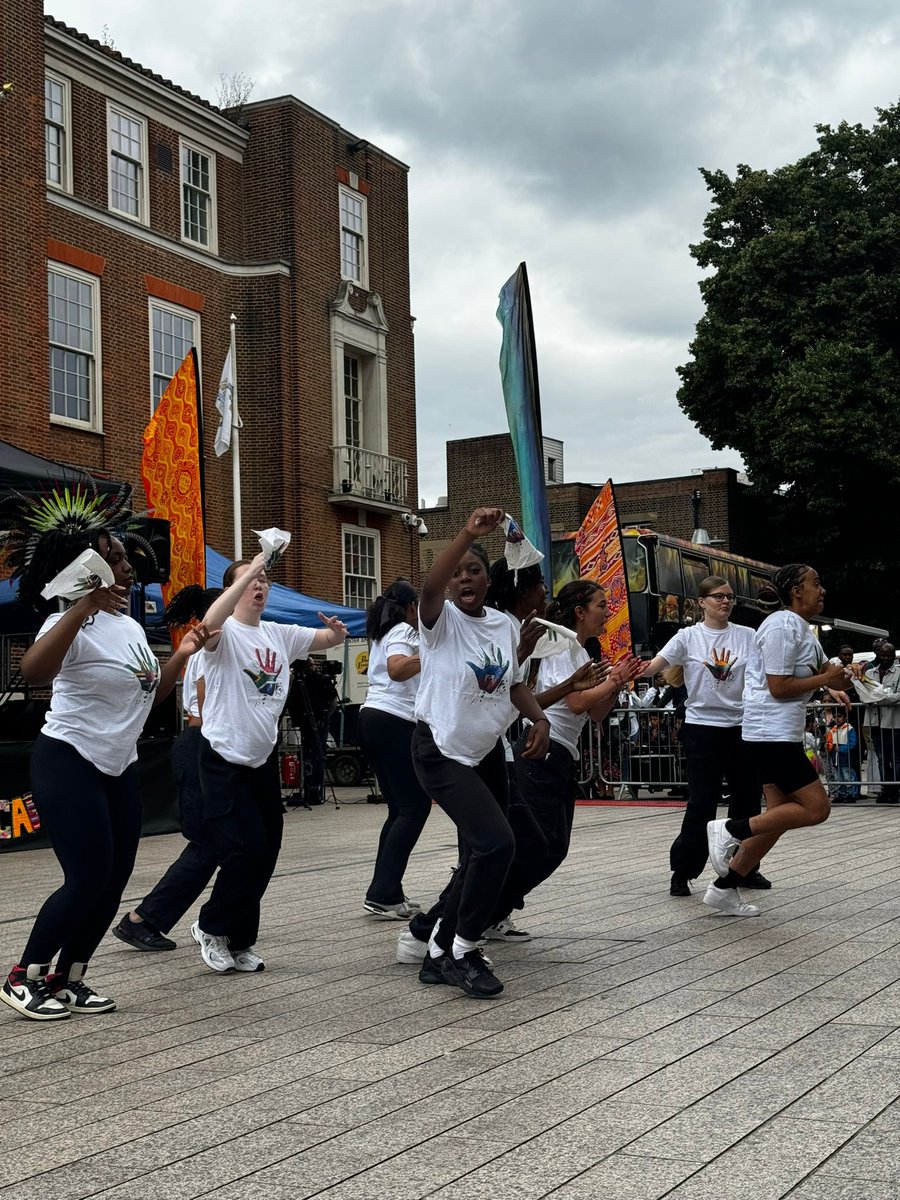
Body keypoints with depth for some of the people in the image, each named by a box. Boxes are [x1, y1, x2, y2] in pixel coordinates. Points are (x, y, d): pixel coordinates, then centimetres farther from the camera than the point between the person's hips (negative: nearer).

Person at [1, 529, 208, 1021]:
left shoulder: (131, 627, 11)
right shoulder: (74, 624, -17)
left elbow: (148, 696, 21)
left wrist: (181, 656, 7)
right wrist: (84, 606, -44)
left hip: (119, 768, 9)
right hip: (67, 764, -9)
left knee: (115, 879, 6)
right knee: (89, 878, -14)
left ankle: (68, 978, 17)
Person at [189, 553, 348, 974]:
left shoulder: (280, 635, 9)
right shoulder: (225, 633, -12)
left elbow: (329, 638, 13)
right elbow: (211, 623, -36)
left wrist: (337, 630, -12)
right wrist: (251, 568, -35)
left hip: (264, 758, 7)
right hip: (224, 761, -7)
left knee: (265, 853, 8)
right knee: (245, 850, -13)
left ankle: (238, 942, 22)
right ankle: (211, 928, 10)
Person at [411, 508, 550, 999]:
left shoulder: (502, 624, 5)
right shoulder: (442, 620, -14)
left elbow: (514, 682, 16)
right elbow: (429, 586, -37)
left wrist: (539, 718, -3)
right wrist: (469, 532, -47)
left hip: (487, 752, 7)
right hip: (441, 753, -7)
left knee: (479, 856, 12)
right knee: (496, 843, -21)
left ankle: (440, 954, 28)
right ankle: (463, 952, -3)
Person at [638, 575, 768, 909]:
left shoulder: (748, 636, 4)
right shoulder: (688, 637, -1)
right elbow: (653, 666, -9)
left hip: (740, 727, 3)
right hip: (702, 728, -3)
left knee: (747, 799, 9)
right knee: (702, 803, -5)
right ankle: (682, 871, 7)